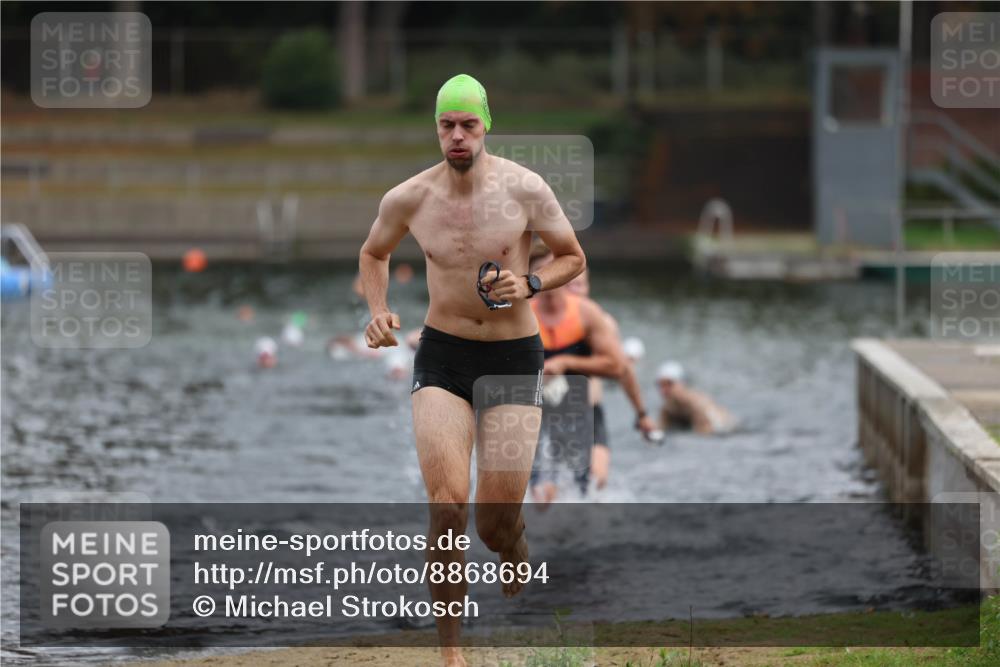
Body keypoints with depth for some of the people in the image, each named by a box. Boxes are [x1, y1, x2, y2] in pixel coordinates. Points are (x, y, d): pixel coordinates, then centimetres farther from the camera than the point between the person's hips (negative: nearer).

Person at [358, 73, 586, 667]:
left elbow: (574, 258, 3)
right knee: (447, 504, -16)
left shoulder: (524, 189, -10)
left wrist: (530, 285, -16)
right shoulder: (408, 199, -4)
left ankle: (519, 566, 39)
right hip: (442, 354, 1)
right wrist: (379, 311, -1)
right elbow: (374, 254, 17)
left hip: (514, 356, -1)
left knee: (498, 519, -1)